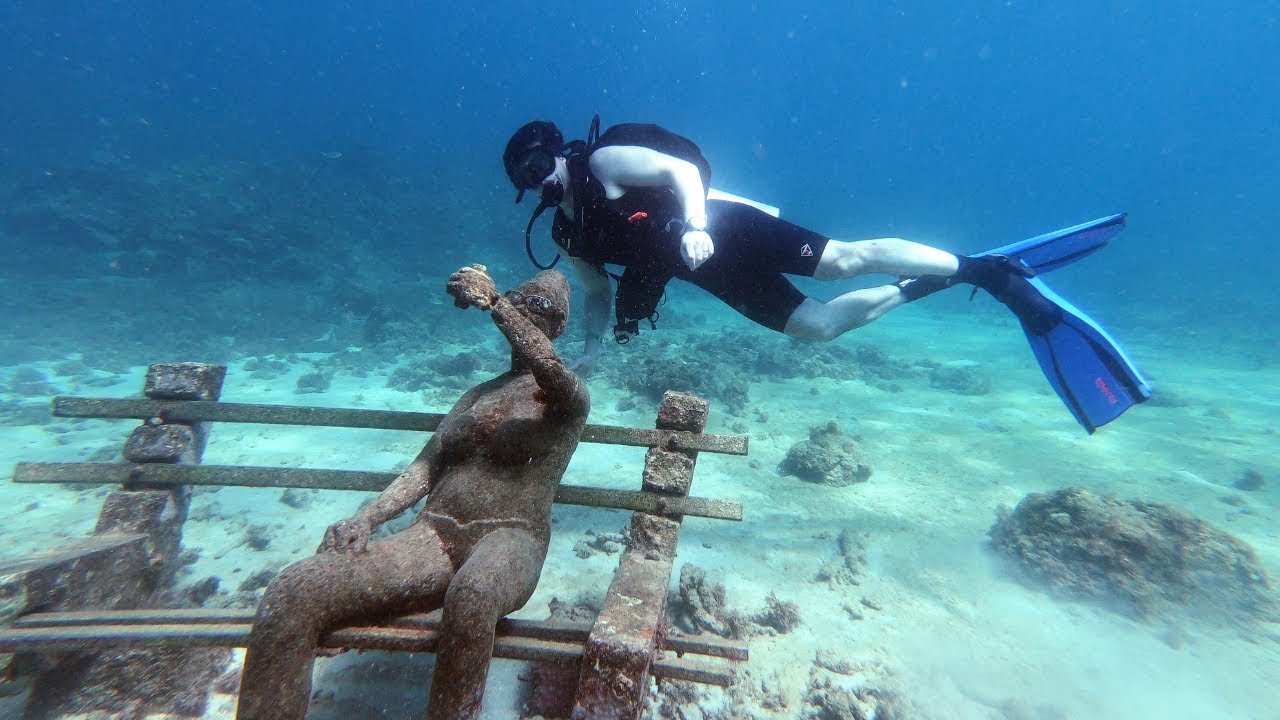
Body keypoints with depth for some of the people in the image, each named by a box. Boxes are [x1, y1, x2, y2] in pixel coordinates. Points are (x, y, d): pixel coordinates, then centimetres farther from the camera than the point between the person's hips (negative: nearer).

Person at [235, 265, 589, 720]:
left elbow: (548, 366, -22)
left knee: (472, 594, -38)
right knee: (291, 592, -16)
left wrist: (493, 300, -28)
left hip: (509, 541, -4)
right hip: (435, 534, 5)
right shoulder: (479, 394, 22)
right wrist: (366, 518, -1)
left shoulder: (569, 393, 5)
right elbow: (425, 468, 14)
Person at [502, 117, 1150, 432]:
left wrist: (694, 224, -30)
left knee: (844, 259, -15)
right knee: (817, 324, -1)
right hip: (712, 274, 6)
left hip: (724, 230, -5)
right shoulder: (567, 236, 15)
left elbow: (683, 167, -12)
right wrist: (591, 349, 11)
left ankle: (995, 267, 3)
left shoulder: (603, 160, -3)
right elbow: (599, 293, 23)